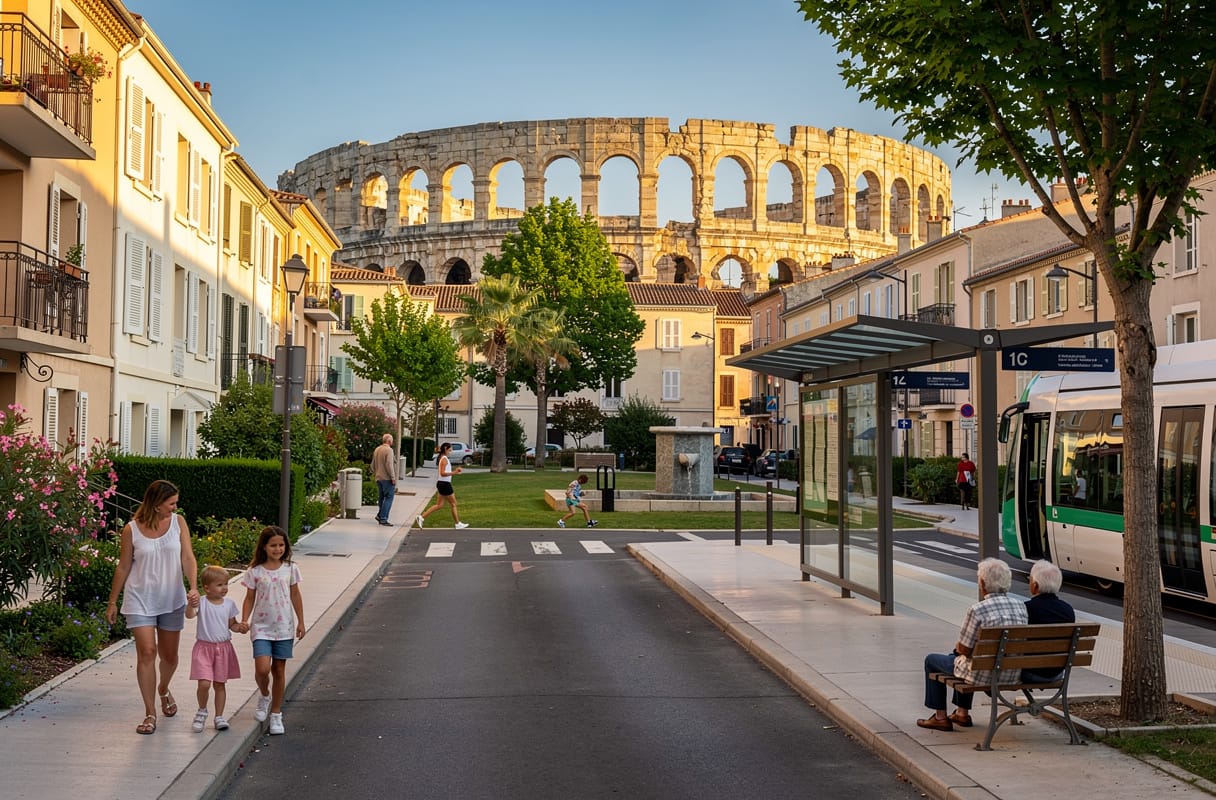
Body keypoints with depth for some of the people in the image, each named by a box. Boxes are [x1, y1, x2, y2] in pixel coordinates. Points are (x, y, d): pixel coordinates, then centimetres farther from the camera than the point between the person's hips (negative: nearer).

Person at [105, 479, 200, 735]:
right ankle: (150, 714, 0)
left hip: (172, 601, 2)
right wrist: (112, 602, 6)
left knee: (169, 656, 13)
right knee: (147, 652, -11)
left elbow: (188, 558, -7)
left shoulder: (178, 523, -3)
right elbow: (123, 567, 1)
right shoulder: (131, 529, -8)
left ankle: (163, 690, 45)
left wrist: (194, 587, -23)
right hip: (140, 601, -2)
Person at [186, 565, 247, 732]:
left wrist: (240, 627, -10)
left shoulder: (229, 603, 2)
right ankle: (202, 711, 15)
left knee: (220, 684, 10)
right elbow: (189, 615, -28)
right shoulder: (202, 602, -10)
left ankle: (219, 717, 21)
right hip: (204, 647, -3)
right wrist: (191, 605, -49)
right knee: (204, 684, -12)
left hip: (223, 648, 3)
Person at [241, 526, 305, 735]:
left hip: (284, 627, 2)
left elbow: (295, 596, 8)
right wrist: (244, 620, -12)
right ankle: (264, 696, 16)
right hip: (261, 627, -2)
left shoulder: (290, 569, 0)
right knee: (262, 668, -16)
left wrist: (301, 622, 7)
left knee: (279, 670, 7)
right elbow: (250, 598, 1)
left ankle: (276, 713, 21)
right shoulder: (254, 571, -4)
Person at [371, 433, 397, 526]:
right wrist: (393, 478, -17)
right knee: (389, 498, -4)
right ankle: (383, 518, -8)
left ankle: (379, 515, 16)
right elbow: (389, 465, -20)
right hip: (387, 478, -8)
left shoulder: (376, 450, 13)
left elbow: (373, 465, 17)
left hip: (378, 478, 8)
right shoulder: (388, 450, -14)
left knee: (382, 497, 18)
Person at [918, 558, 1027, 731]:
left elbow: (965, 649, -16)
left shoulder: (977, 610, -24)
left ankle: (940, 718, 27)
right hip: (1012, 674, 7)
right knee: (957, 655, 36)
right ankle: (962, 713, 43)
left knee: (931, 660, 21)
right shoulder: (1021, 607, -4)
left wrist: (958, 647, 9)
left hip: (982, 674, -7)